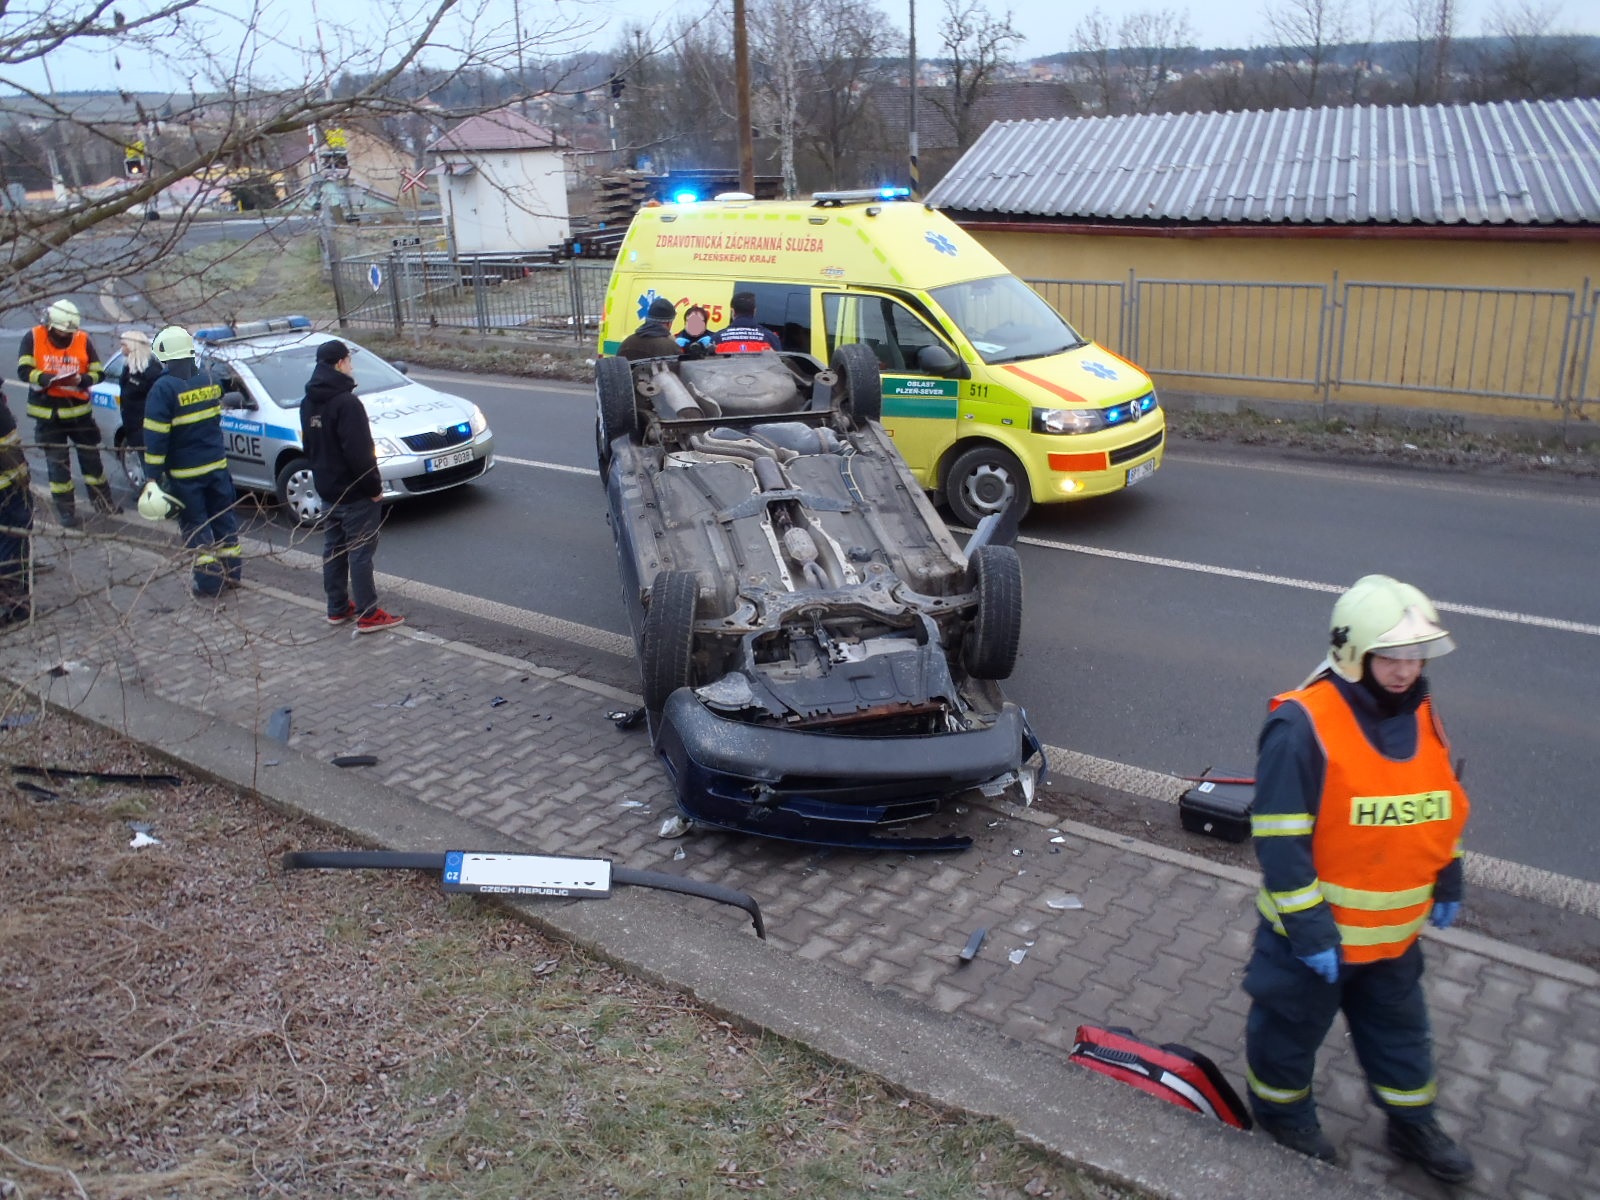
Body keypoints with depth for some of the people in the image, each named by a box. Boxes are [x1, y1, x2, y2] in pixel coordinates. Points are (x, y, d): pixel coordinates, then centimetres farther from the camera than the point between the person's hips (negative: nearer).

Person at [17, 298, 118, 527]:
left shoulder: (83, 339, -5)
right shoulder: (33, 337, -8)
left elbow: (97, 372, -2)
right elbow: (23, 370, -10)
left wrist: (81, 380, -22)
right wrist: (46, 378, -28)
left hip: (79, 409, 1)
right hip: (48, 413, -1)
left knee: (91, 456, 11)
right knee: (57, 462, 4)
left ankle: (102, 500, 25)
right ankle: (65, 509, 13)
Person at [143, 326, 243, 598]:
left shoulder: (164, 388, -17)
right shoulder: (209, 379, 1)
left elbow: (155, 436, -17)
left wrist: (153, 473, -13)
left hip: (185, 472, -5)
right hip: (217, 463, 5)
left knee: (196, 525, 4)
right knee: (223, 518, 15)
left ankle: (209, 582, 5)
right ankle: (232, 572, 22)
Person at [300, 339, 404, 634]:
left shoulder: (309, 403, 7)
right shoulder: (346, 402, -21)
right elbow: (358, 452, -25)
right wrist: (374, 487, -17)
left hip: (327, 489, 9)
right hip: (355, 492, -9)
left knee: (333, 550, 16)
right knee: (360, 553, -4)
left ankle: (337, 608, 25)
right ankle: (368, 615, 0)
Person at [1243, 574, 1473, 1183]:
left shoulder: (1421, 715, -3)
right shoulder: (1303, 725, -27)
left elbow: (1442, 802, 14)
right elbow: (1280, 840, -25)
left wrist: (1447, 881, 18)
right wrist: (1309, 927, -22)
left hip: (1394, 930, 7)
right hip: (1315, 930, -6)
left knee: (1400, 1029, 25)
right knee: (1291, 1025, 16)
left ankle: (1412, 1126, 47)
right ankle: (1283, 1114, 41)